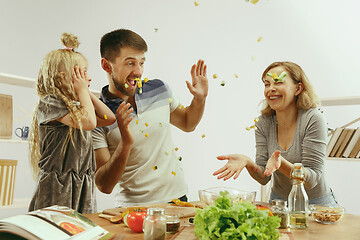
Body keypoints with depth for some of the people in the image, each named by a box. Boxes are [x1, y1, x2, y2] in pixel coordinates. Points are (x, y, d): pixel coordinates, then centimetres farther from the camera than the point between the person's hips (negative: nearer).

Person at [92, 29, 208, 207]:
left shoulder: (159, 89, 3)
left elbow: (187, 124, 22)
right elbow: (103, 186, -12)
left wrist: (200, 98, 4)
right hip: (134, 209, -4)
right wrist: (125, 143, -25)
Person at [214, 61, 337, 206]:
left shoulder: (312, 119, -16)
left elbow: (312, 179, -18)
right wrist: (247, 162, -27)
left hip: (317, 204, -2)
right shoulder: (264, 122, -4)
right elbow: (263, 177, -7)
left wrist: (281, 163, -35)